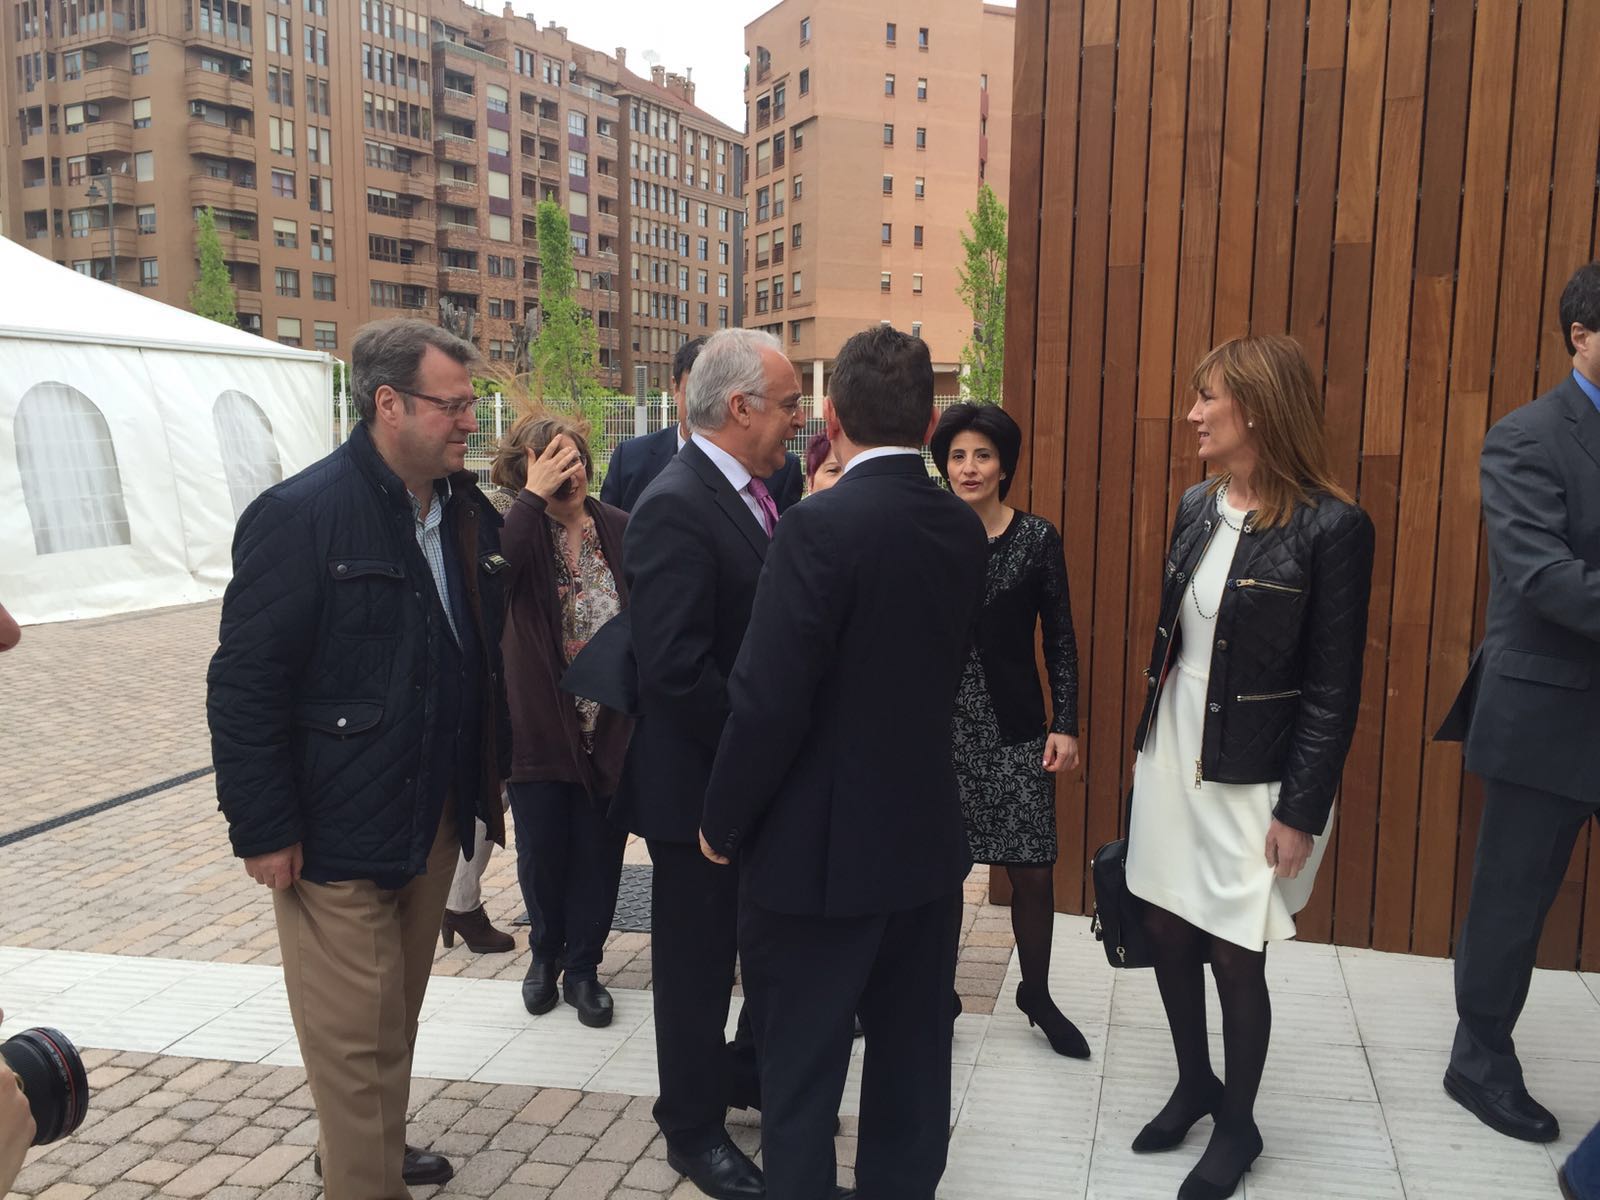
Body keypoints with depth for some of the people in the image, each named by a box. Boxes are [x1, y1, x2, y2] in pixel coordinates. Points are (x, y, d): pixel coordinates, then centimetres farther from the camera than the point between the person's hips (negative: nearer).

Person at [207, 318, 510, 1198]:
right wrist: (263, 831, -16)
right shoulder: (300, 515, -16)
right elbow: (243, 687, -16)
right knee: (356, 1033, 5)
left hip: (436, 819, 7)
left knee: (397, 1015, 22)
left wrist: (490, 775, 8)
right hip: (338, 831, -6)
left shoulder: (468, 509, 3)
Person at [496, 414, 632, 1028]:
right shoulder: (520, 532, -8)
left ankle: (582, 967, 29)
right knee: (541, 852, 12)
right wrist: (535, 493, -27)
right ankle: (546, 954, 38)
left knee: (598, 853, 10)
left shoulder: (621, 530, -3)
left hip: (611, 728, 1)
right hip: (541, 726, -1)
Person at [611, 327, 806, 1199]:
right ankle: (694, 1128, 31)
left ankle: (752, 1075, 44)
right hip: (704, 783, -8)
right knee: (699, 959, 11)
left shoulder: (753, 492, 6)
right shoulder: (675, 507, -22)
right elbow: (674, 666, -28)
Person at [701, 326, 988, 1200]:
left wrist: (722, 824, -7)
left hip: (818, 849, -6)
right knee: (911, 1060, 19)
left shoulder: (819, 528, -19)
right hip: (927, 837, 7)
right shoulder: (965, 529, 2)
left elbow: (769, 701, -20)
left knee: (801, 1077, 8)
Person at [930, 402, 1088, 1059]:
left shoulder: (1037, 538, -1)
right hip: (938, 724, 1)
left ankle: (1037, 994, 25)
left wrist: (1066, 726, -3)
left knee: (1032, 872, 2)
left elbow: (1060, 639, 3)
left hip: (1014, 728, 0)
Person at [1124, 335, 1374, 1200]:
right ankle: (1194, 1084, 38)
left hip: (1253, 779, -6)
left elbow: (1334, 688, -13)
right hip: (1172, 761, 6)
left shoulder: (1330, 528, -15)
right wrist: (1146, 742, 13)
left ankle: (1237, 1123, 30)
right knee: (1166, 934, 13)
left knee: (1234, 960, 5)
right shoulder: (1197, 507, 5)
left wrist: (1301, 811, -13)